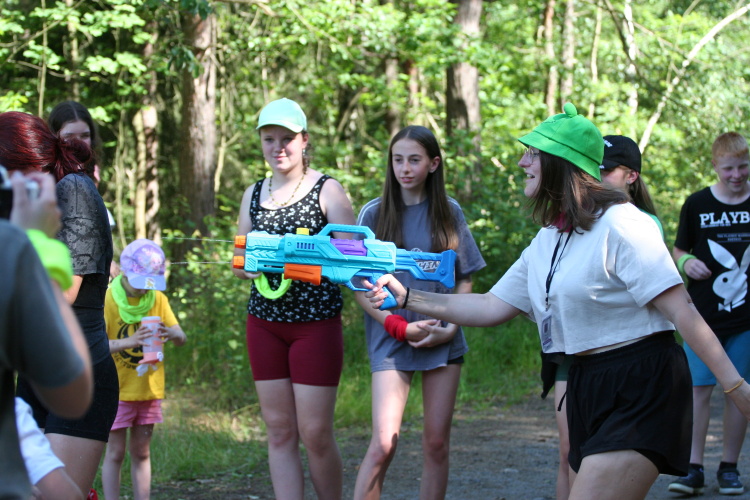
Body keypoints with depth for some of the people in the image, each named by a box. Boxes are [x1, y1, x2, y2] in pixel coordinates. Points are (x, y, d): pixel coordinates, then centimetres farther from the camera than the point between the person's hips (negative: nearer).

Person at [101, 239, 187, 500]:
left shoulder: (157, 298, 5)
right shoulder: (108, 299, -10)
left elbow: (182, 338, 2)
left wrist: (170, 333, -23)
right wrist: (130, 341, -37)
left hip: (149, 389, 5)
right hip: (117, 390, -5)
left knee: (141, 453, 10)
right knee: (115, 452, -3)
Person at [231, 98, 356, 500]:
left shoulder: (326, 190, -2)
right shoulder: (253, 194, 13)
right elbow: (239, 260, 18)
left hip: (316, 321, -5)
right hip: (265, 322, 5)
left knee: (315, 433, -5)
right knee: (279, 431, 4)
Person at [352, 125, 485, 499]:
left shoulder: (448, 213, 5)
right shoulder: (374, 214, 0)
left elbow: (465, 280, 9)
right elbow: (360, 286, -1)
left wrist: (450, 328, -6)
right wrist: (399, 326, -12)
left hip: (444, 342, 2)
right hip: (391, 341, -2)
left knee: (437, 443, 3)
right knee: (384, 444, -13)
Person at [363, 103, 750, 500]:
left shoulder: (618, 224, -13)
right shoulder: (546, 241, 13)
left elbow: (680, 309, -16)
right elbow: (492, 307, 16)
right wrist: (406, 297, 12)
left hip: (641, 390, -9)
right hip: (587, 389, 9)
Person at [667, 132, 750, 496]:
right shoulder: (697, 205, 2)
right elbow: (678, 250, 10)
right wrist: (686, 262, -11)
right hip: (703, 315, 0)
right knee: (699, 387, -5)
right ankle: (693, 469, -2)